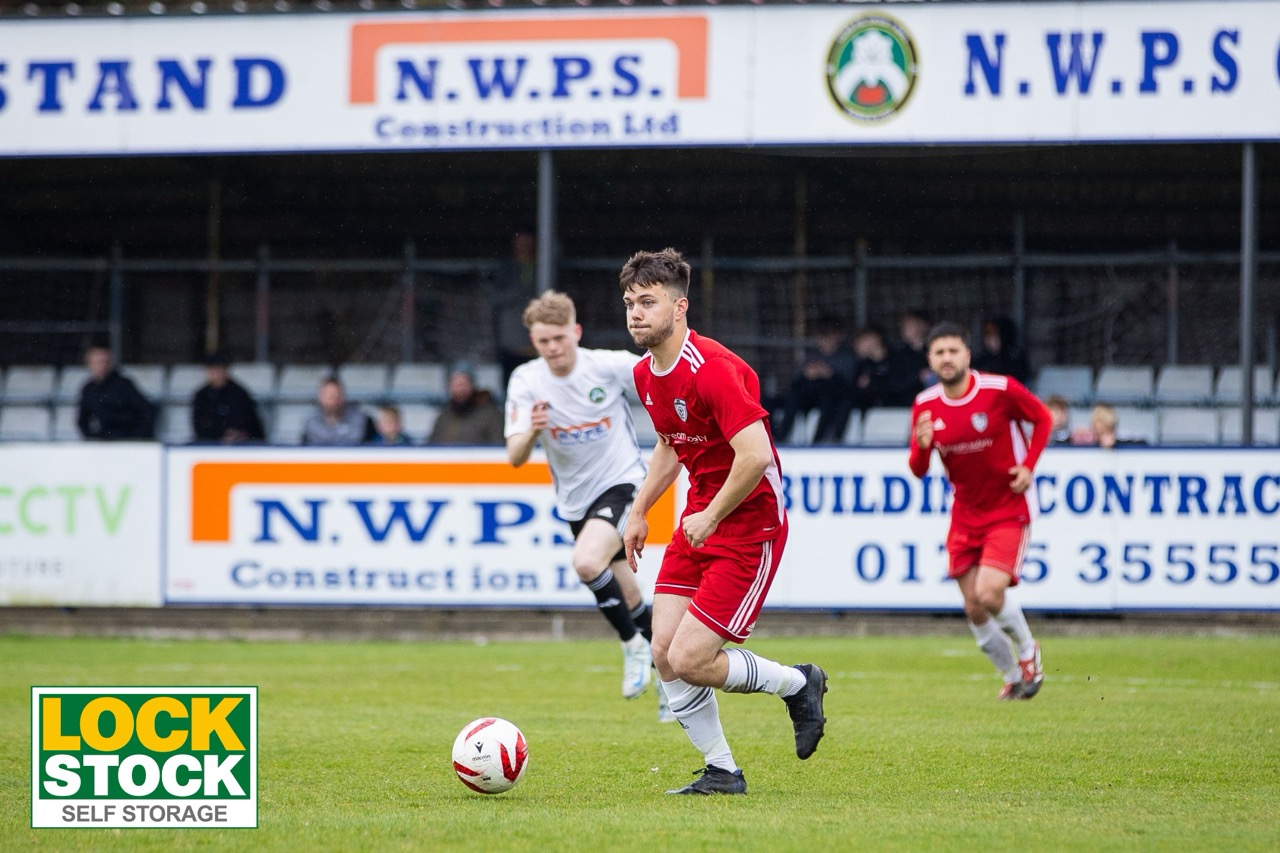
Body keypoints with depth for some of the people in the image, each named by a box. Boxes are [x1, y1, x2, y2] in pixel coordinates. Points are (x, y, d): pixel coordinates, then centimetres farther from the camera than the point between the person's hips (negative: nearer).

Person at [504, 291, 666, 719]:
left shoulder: (611, 365, -17)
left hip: (622, 482, -4)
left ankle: (634, 647, -8)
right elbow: (515, 458, -17)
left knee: (587, 563, -30)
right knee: (628, 600, 12)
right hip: (576, 501, 4)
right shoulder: (526, 382, -11)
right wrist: (531, 432, -37)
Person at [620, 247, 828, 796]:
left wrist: (711, 518, -18)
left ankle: (798, 684, 13)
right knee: (664, 653, 0)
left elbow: (755, 456, -29)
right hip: (698, 521, 9)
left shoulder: (712, 369, -23)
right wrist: (639, 512, 17)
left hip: (749, 525, -9)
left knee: (688, 660, -12)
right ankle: (721, 772, 14)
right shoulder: (646, 374, 7)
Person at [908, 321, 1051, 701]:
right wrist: (922, 446, -22)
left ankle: (1027, 650, 10)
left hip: (1009, 509, -4)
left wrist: (1028, 466, -9)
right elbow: (918, 470, 1)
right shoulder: (925, 406, -4)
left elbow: (1043, 418, 2)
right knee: (974, 610, 3)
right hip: (965, 512, 4)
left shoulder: (1001, 390, -15)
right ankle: (1014, 677, 25)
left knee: (989, 593, -21)